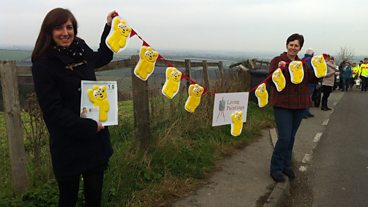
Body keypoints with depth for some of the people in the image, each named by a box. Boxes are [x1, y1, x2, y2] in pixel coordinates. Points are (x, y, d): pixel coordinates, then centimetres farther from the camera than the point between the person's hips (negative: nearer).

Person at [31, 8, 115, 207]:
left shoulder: (81, 51, 4)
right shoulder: (43, 64, -12)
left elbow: (102, 58, 28)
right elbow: (53, 110, -16)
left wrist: (109, 26, 27)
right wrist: (89, 126, -18)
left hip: (95, 139, 5)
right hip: (68, 145, -5)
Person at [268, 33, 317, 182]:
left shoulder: (303, 63, 11)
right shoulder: (277, 60, -4)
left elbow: (310, 79, 7)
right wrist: (279, 69, -30)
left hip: (299, 105, 5)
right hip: (282, 104, -5)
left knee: (291, 137, 13)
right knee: (284, 137, -11)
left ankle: (286, 165, 28)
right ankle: (276, 168, 4)